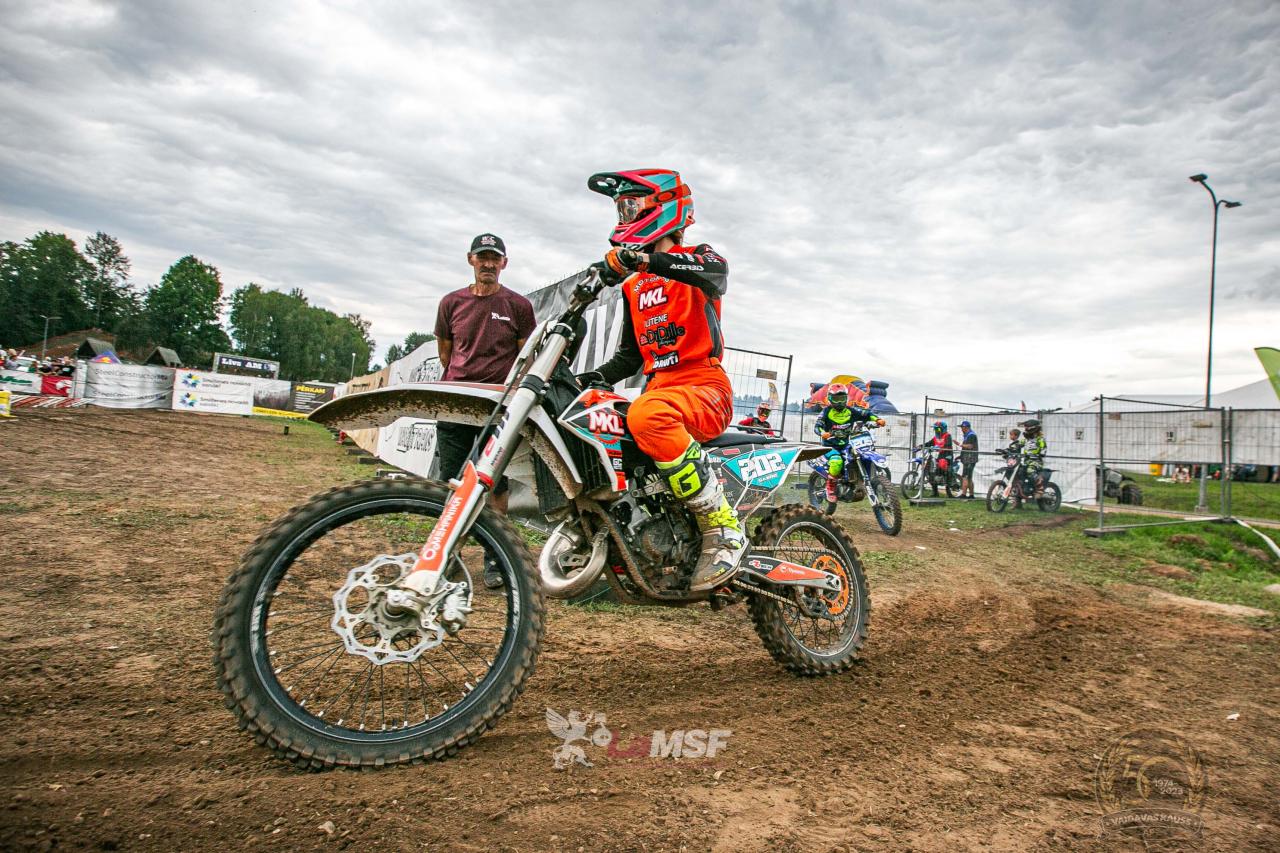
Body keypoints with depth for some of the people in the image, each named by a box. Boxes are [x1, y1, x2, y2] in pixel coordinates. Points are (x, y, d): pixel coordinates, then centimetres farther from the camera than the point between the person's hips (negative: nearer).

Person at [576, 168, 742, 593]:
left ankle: (723, 528, -31)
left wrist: (641, 258, -38)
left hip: (705, 387, -7)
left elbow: (715, 276, -24)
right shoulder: (632, 286, 24)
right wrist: (595, 376, 6)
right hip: (659, 389, 8)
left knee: (647, 415, -40)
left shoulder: (698, 255, 3)